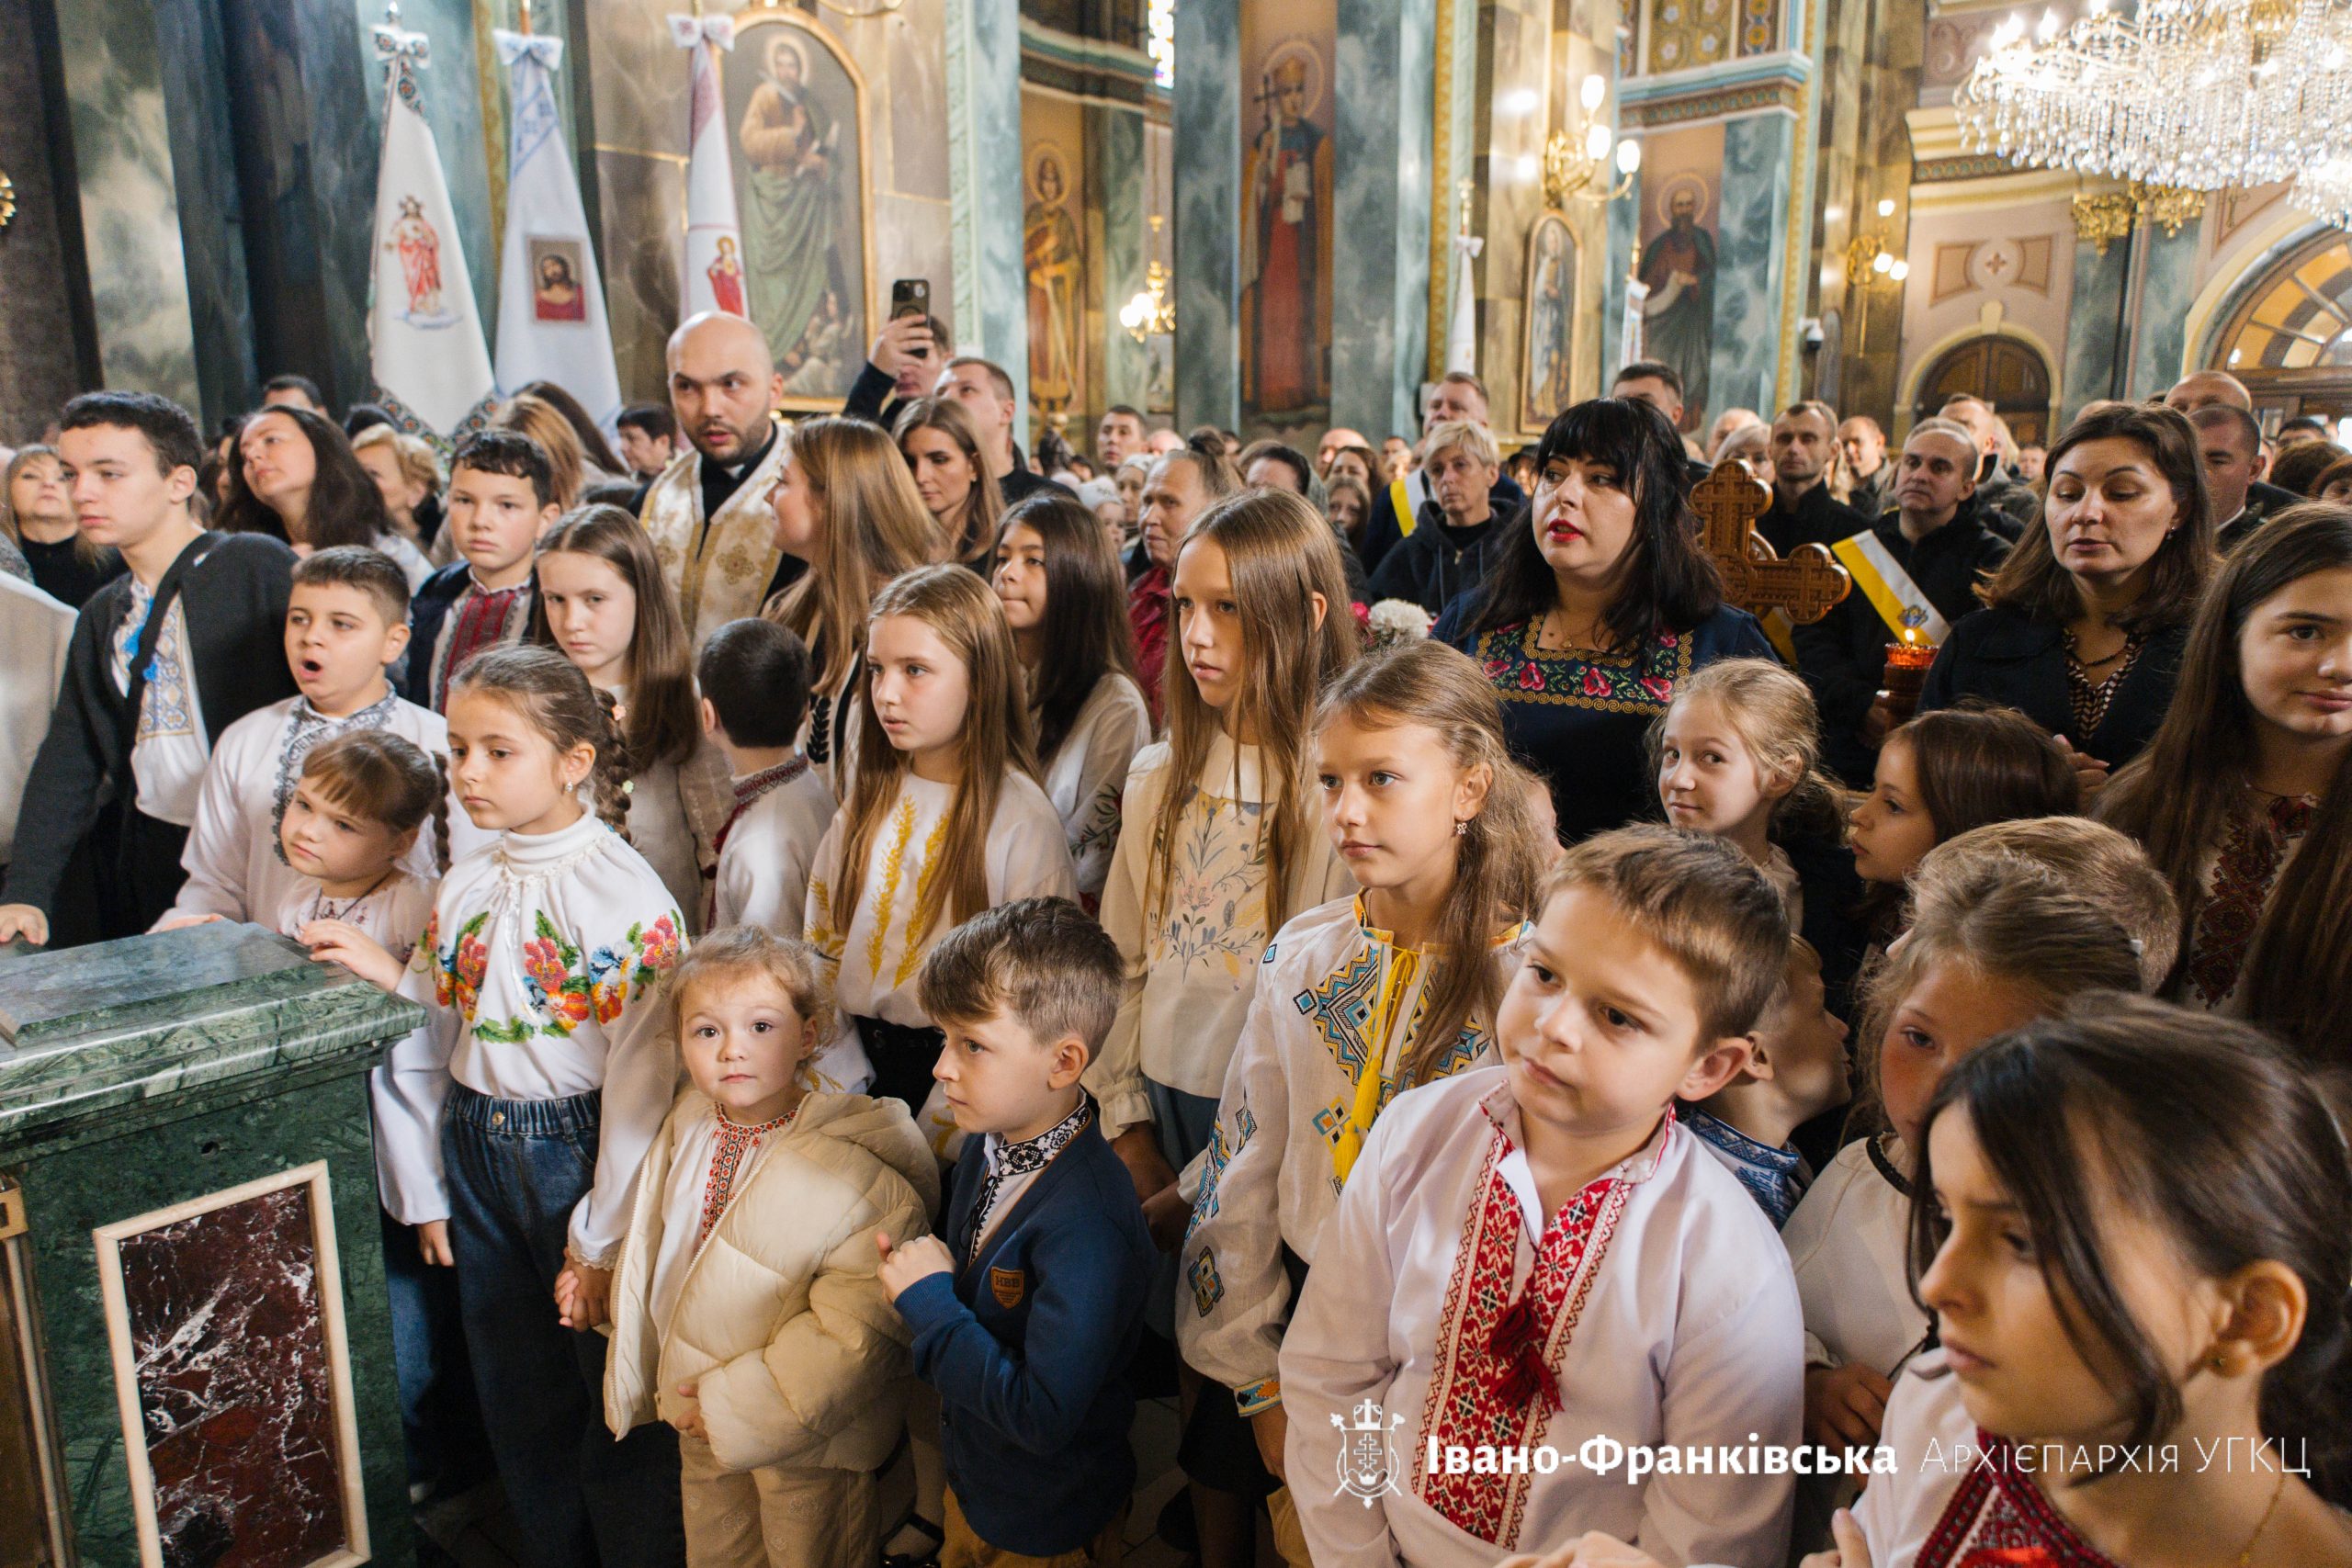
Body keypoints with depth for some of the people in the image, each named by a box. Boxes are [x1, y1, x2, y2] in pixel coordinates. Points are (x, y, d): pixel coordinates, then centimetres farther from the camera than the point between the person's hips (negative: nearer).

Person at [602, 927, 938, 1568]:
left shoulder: (857, 1170, -30)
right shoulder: (684, 1131, -8)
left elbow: (853, 1332, -28)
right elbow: (645, 1256, 8)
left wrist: (737, 1404, -23)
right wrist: (636, 1381, 11)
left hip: (808, 1441, -6)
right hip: (696, 1419, 6)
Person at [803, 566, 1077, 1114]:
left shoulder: (1021, 818, -11)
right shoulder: (869, 800, 5)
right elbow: (821, 941, 9)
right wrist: (836, 1081, 0)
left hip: (955, 1065, -4)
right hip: (860, 1057, 4)